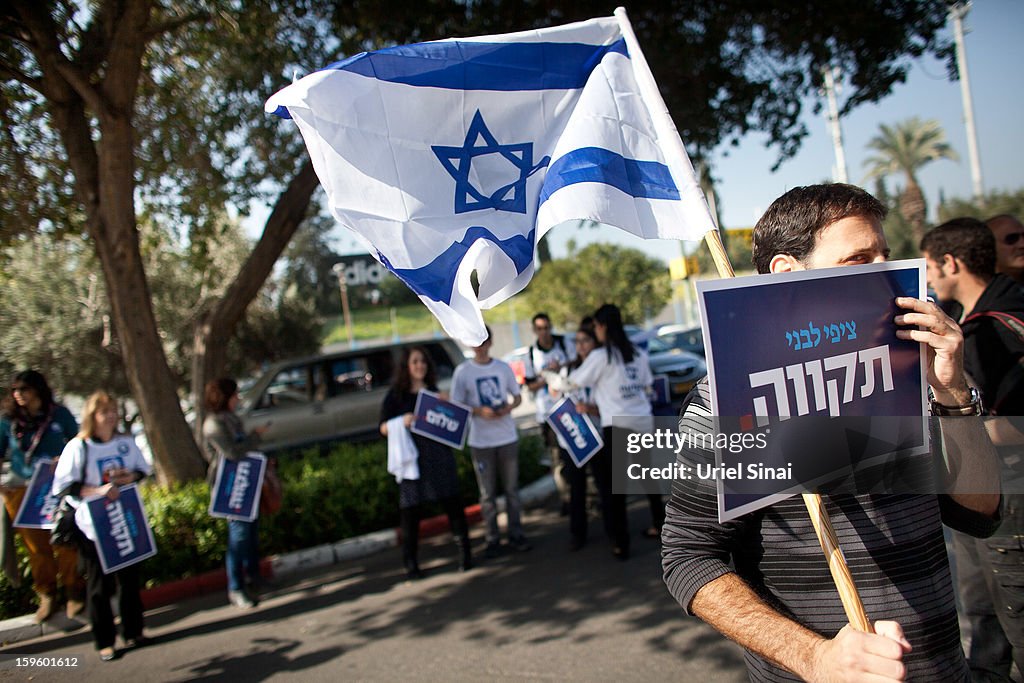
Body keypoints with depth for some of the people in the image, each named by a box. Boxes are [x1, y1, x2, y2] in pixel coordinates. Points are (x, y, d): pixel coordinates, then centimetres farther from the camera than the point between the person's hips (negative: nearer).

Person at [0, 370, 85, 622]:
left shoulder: (59, 414, 1)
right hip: (21, 490, 2)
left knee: (65, 541, -2)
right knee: (36, 545, 6)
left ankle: (74, 594, 9)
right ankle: (47, 597, 18)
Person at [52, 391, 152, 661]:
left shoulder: (126, 442, 3)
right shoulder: (77, 447, -10)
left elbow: (144, 469, 14)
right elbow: (62, 486, -12)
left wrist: (131, 476, -8)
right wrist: (98, 490, -23)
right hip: (93, 526, -4)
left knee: (129, 578, 13)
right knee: (99, 586, 5)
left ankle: (133, 633, 28)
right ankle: (104, 642, 16)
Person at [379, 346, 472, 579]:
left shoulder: (433, 391, 15)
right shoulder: (396, 394, 3)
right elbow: (383, 427, -2)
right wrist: (402, 422, -20)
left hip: (438, 453, 3)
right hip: (411, 456, -3)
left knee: (451, 502, -1)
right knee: (411, 508, 0)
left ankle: (464, 552, 9)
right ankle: (410, 562, 9)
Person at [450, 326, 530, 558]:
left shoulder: (503, 367, 4)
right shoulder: (462, 372, -2)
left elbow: (517, 397, 11)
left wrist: (507, 408, -11)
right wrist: (479, 411, -18)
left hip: (507, 437, 2)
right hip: (480, 441, -2)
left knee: (512, 488, 8)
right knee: (487, 493, 4)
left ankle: (516, 534, 18)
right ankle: (492, 539, 11)